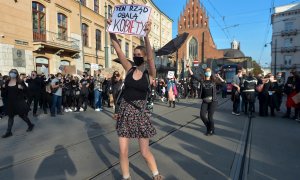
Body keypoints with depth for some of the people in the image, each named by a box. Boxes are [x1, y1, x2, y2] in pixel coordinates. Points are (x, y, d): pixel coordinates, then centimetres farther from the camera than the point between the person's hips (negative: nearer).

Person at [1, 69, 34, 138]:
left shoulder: (20, 82, -7)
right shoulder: (7, 82, 5)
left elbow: (26, 90, -8)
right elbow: (5, 93, 9)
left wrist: (22, 88, -27)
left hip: (19, 101, -5)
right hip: (10, 102, 5)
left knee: (22, 115, 3)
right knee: (10, 116, 11)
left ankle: (30, 125, 25)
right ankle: (8, 132, 19)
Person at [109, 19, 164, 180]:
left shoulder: (150, 74, -7)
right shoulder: (129, 69, 1)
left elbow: (150, 57, -26)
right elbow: (117, 49, -6)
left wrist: (146, 37, -39)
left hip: (140, 113, -3)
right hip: (125, 112, 3)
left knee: (145, 152, 11)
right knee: (123, 151, 8)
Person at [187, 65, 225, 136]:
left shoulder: (214, 80, 3)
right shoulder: (202, 80, 5)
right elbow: (193, 76, 3)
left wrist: (219, 77, -12)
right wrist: (189, 68, -3)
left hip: (213, 101, -2)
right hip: (205, 101, 2)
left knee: (210, 116, -5)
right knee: (202, 115, -5)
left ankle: (211, 130, 20)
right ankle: (208, 127, 23)